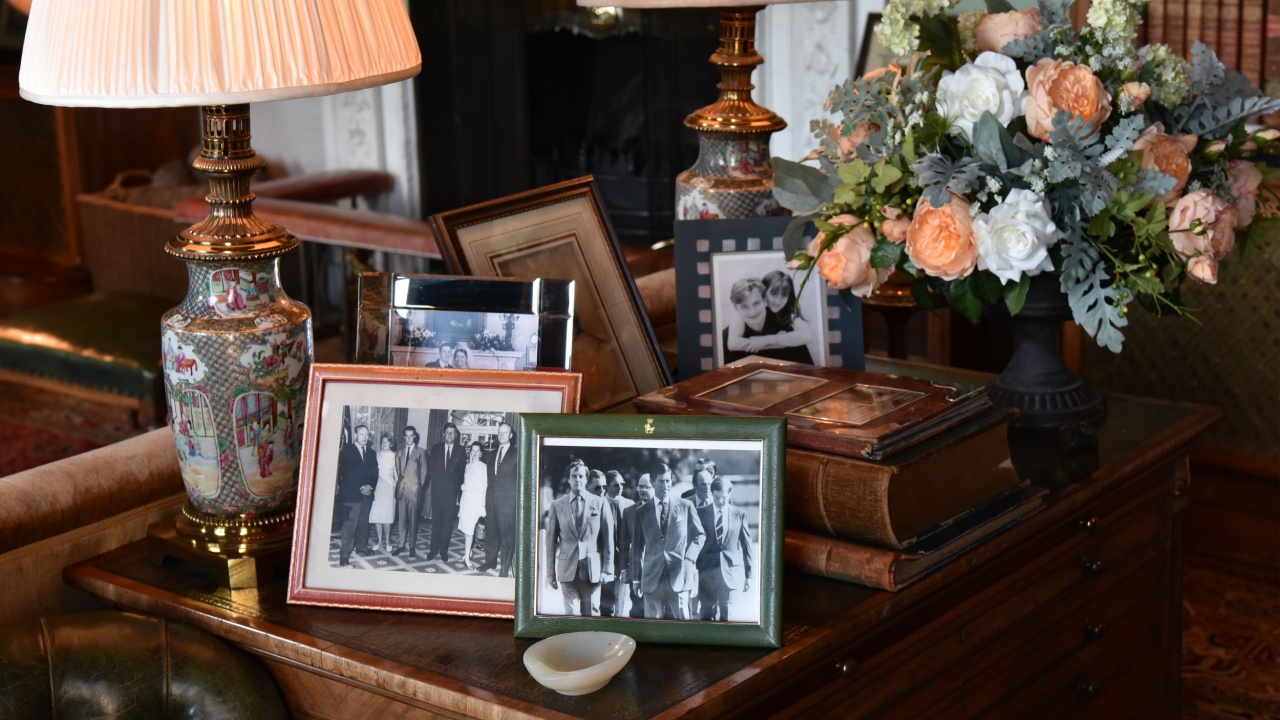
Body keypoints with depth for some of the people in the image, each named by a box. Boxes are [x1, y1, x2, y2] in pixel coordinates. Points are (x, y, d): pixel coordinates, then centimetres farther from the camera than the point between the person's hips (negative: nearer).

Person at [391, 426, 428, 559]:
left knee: (413, 519, -2)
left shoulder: (420, 452, 2)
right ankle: (402, 544, 10)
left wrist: (419, 487, 1)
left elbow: (423, 471, 3)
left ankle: (412, 547, 1)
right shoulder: (400, 453, 14)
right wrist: (399, 482, 3)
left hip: (413, 489, -4)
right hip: (401, 488, 4)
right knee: (401, 518, 5)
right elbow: (398, 470, 15)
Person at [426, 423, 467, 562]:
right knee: (436, 520, 2)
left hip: (451, 491, 0)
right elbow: (431, 468, 8)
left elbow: (462, 472, 7)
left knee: (447, 521, 1)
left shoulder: (460, 452, 6)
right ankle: (434, 549, 7)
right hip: (437, 490, 0)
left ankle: (443, 551, 7)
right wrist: (435, 482, -1)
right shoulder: (436, 448, 8)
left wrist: (459, 489, 0)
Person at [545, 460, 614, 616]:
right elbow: (551, 541, 8)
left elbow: (608, 538, 5)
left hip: (592, 569, 0)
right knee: (571, 614, -1)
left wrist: (607, 570, 1)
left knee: (591, 614, 2)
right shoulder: (557, 505, 7)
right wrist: (551, 573, 6)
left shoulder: (600, 503, 5)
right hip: (568, 569, 1)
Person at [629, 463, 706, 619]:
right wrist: (636, 577, 9)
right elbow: (637, 547, 13)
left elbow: (700, 535, 15)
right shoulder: (642, 512, 11)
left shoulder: (685, 506, 9)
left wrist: (689, 557, -1)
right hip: (652, 577, 1)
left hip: (679, 576, -1)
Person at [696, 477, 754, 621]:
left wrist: (748, 575, 6)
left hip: (731, 574, 0)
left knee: (726, 615, -1)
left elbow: (747, 546, 9)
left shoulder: (739, 515, 7)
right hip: (707, 572, 0)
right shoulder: (701, 513, 4)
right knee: (706, 614, 0)